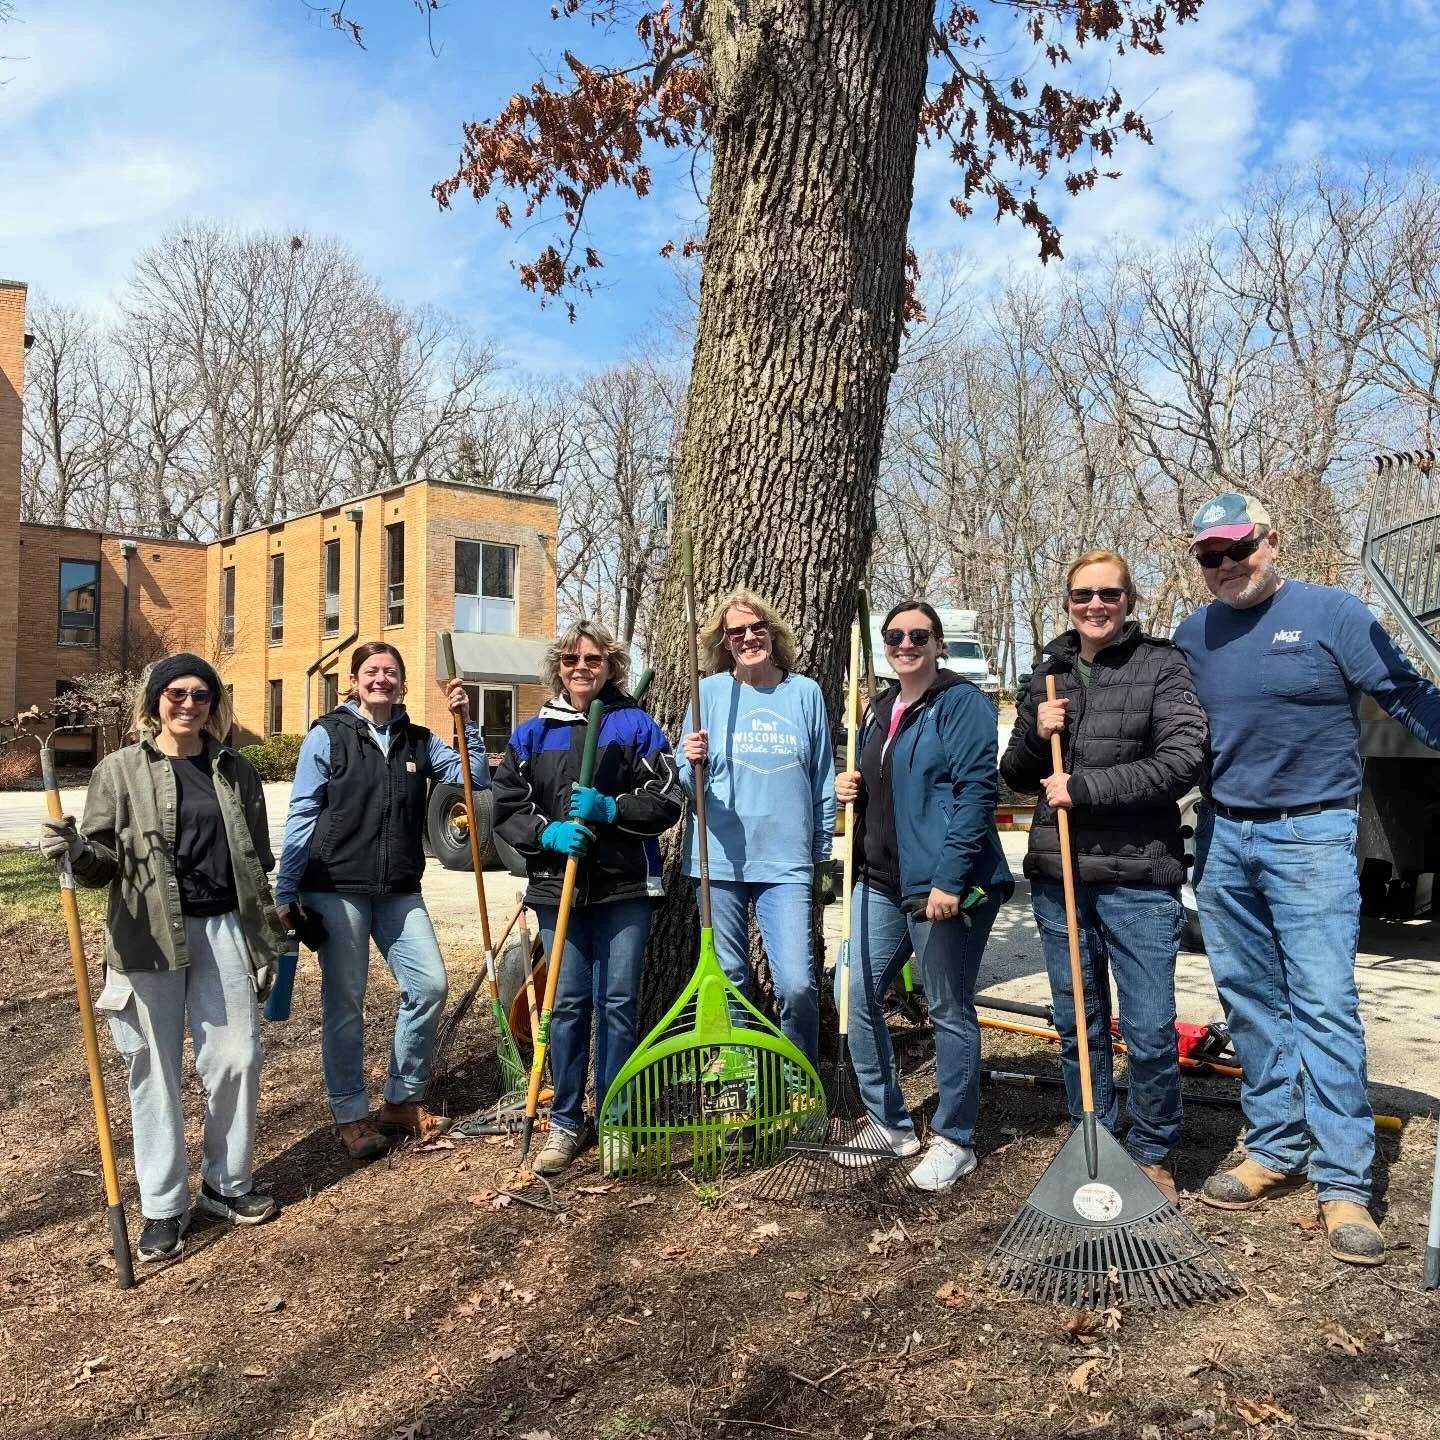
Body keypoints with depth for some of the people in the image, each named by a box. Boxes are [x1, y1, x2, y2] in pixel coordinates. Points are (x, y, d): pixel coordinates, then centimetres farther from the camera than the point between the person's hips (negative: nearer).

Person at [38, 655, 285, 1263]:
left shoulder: (236, 771, 9)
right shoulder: (120, 769, 2)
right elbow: (105, 861, 1)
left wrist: (267, 944, 8)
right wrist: (75, 849, -23)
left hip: (226, 930, 2)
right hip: (150, 937, -2)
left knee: (236, 1059, 4)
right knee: (156, 1071, 4)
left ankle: (228, 1182, 24)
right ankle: (163, 1205, 18)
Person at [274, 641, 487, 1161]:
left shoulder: (419, 741, 9)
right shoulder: (327, 736, -2)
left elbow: (475, 780, 2)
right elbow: (301, 817, -4)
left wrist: (466, 723, -7)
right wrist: (286, 892, -7)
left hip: (399, 892, 4)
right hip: (337, 889, -4)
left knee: (430, 985, -2)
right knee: (344, 1002, 3)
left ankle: (403, 1100, 16)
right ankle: (350, 1114, 18)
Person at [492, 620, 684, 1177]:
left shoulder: (636, 725, 1)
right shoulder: (532, 734, 8)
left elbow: (667, 800, -3)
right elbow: (506, 809, 6)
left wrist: (609, 809, -18)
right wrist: (547, 832, -13)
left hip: (625, 886, -2)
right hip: (558, 886, 2)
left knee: (618, 1003, 3)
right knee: (567, 1005, 8)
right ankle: (565, 1122, 20)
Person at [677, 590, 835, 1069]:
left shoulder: (806, 693, 6)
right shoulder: (710, 691, 4)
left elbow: (823, 780, 12)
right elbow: (686, 781, 6)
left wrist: (822, 852, 13)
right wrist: (691, 762, -16)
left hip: (786, 860, 0)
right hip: (721, 857, 1)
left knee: (797, 983, -9)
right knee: (726, 980, 9)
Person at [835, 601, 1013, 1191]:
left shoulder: (962, 704, -8)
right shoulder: (880, 711, 16)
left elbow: (976, 793, -17)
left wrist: (949, 880, -22)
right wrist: (851, 789, 5)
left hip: (943, 886, -8)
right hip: (880, 881, 8)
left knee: (949, 1011, 3)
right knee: (856, 995, 8)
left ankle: (953, 1141, 20)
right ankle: (890, 1124, 24)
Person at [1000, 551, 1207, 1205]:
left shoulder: (1161, 665, -1)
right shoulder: (1049, 672, 13)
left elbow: (1182, 760, -13)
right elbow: (1016, 777, 16)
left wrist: (1085, 787, -16)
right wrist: (1034, 734, -5)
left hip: (1138, 877, -4)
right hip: (1057, 876, 5)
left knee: (1150, 1030, 0)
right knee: (1075, 1025, 13)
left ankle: (1152, 1157, 22)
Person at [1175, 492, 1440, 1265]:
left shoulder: (1332, 613, -4)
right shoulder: (1191, 635, 9)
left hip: (1310, 835, -4)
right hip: (1222, 838, 5)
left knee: (1324, 1004, -7)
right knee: (1251, 1002, 11)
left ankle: (1343, 1180, 2)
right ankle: (1276, 1149, 23)